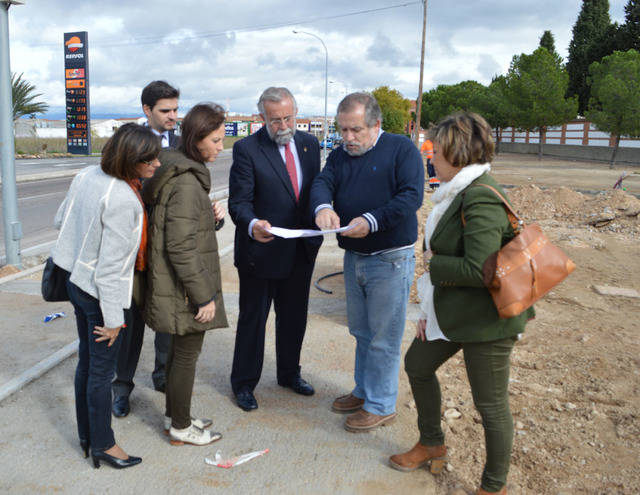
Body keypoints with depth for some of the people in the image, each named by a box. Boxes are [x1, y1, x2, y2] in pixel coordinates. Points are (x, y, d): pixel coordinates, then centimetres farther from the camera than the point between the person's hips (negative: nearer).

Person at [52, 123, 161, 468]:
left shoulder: (87, 176, -2)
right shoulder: (123, 200, -27)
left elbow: (61, 220, 11)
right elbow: (112, 264, -25)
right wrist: (113, 317, -17)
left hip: (77, 281, 9)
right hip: (101, 294, -9)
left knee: (86, 361, 20)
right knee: (102, 370, 7)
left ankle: (86, 434, 37)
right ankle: (102, 444, 24)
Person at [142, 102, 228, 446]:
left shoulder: (177, 170, 8)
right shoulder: (187, 182, -23)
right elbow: (181, 247, -25)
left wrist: (210, 217, 6)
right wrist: (204, 296, -21)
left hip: (175, 286, 10)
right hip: (185, 288, -10)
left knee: (179, 350, 21)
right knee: (187, 355, 6)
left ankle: (174, 416, 37)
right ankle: (181, 427, 23)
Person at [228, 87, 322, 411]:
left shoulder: (309, 144, 5)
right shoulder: (246, 149, -12)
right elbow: (239, 201, -17)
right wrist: (252, 224, -37)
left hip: (301, 251, 5)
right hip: (261, 252, -5)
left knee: (294, 318, 19)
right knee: (252, 320, 9)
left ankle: (289, 373, 40)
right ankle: (243, 383, 27)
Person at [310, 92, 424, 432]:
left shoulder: (401, 149, -7)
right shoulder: (340, 156, 11)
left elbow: (411, 196, -18)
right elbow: (322, 184, -4)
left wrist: (371, 220, -27)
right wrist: (323, 206, -28)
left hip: (390, 259, -6)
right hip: (354, 257, 7)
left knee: (383, 338, 1)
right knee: (361, 333, 18)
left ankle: (381, 406, 16)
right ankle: (363, 391, 35)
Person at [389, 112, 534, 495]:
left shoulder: (481, 198, -24)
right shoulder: (459, 193, 8)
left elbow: (478, 269, -32)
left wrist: (432, 264, -14)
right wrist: (431, 310, 12)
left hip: (486, 320, -11)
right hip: (453, 312, 11)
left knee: (491, 405, 6)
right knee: (417, 364, 24)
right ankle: (432, 446, 45)